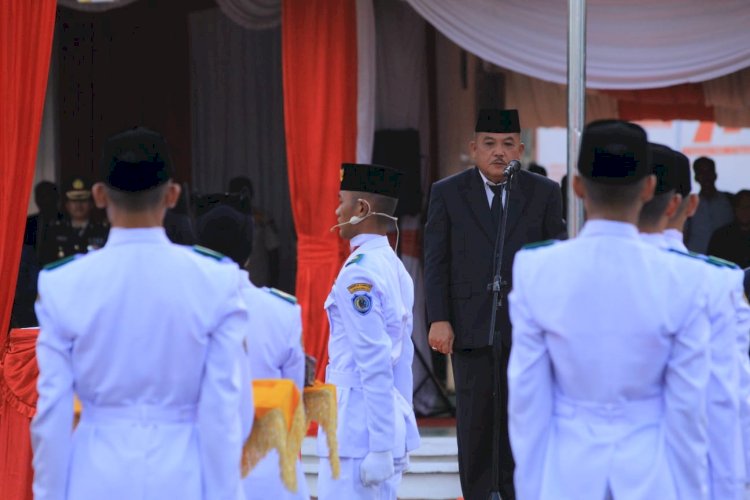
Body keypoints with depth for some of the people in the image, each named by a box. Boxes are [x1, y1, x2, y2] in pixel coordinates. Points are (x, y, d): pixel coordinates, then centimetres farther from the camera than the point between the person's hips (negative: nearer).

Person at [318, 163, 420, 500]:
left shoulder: (358, 274, -15)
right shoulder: (394, 267, 12)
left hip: (357, 432, -9)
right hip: (391, 421, 9)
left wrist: (380, 447, -18)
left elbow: (375, 365, -19)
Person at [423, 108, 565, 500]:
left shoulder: (544, 193, 4)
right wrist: (439, 320, -7)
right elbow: (436, 262, 1)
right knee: (474, 420, 2)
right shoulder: (447, 193, 4)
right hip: (471, 325, 0)